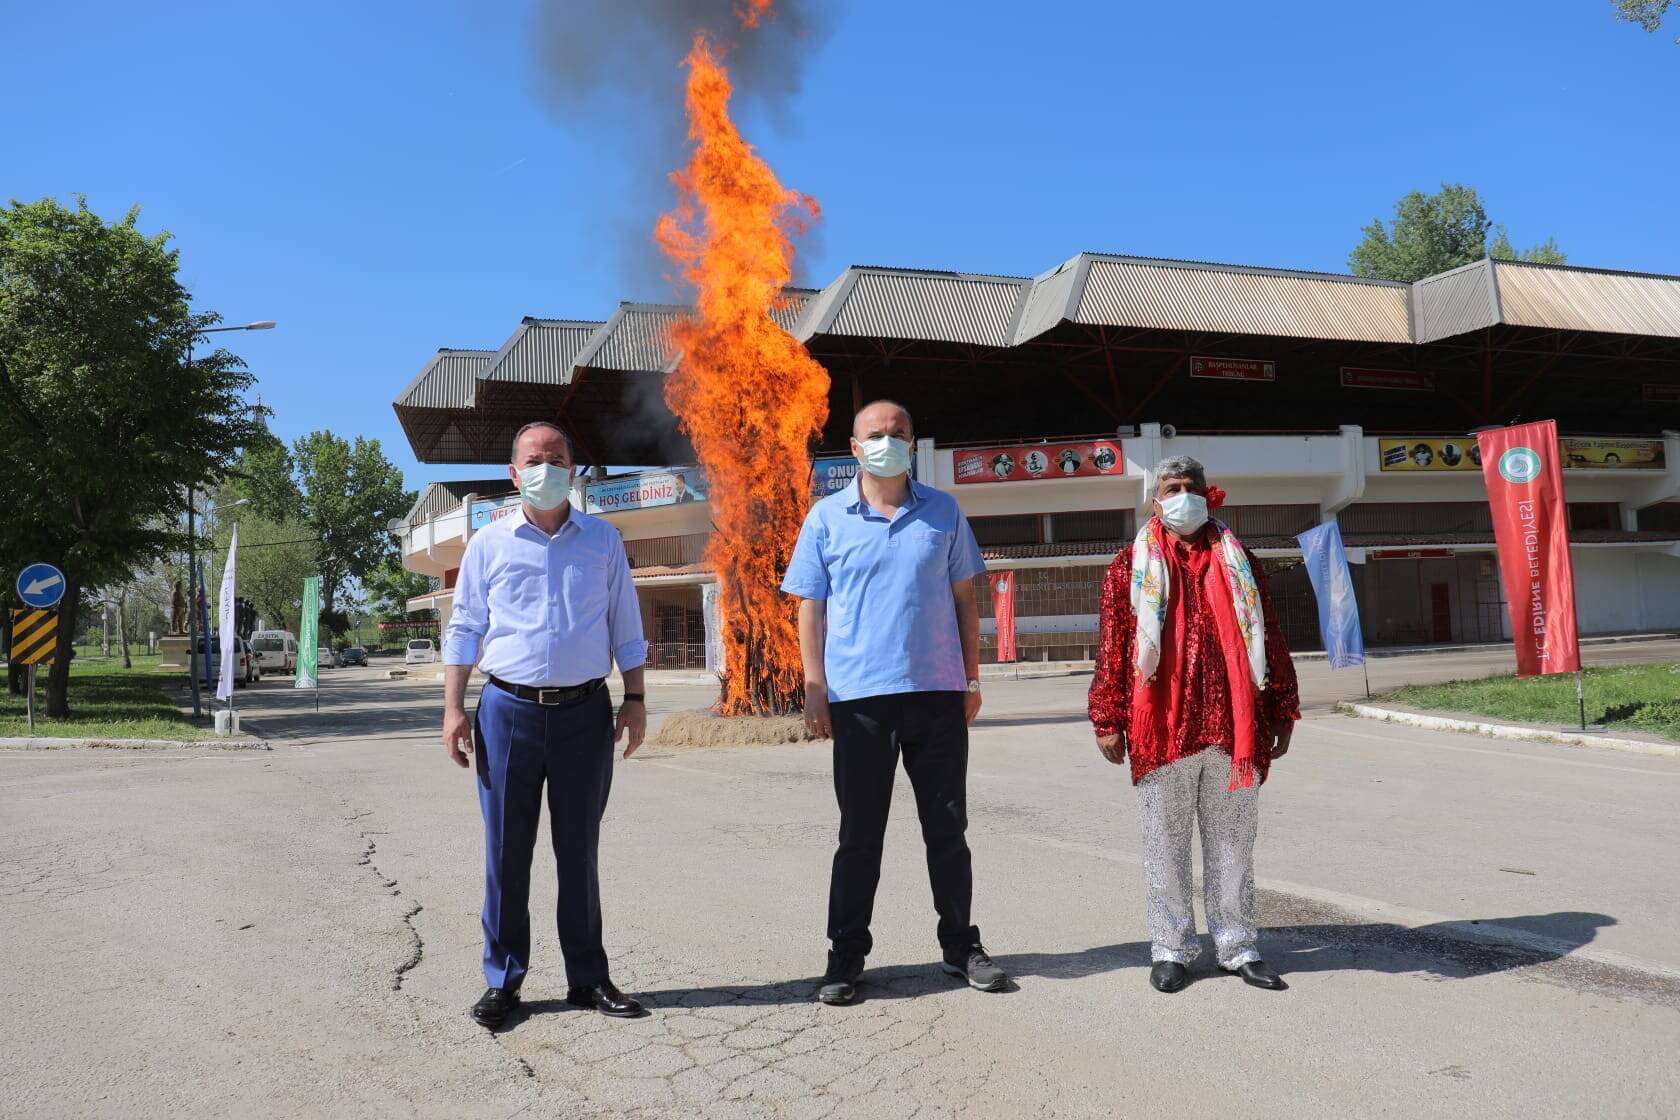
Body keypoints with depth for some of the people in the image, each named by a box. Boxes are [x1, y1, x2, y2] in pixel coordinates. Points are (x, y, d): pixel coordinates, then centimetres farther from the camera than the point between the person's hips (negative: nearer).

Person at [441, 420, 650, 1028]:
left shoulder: (603, 540, 8)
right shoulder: (488, 544, 6)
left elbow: (625, 626, 10)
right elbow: (463, 629, 8)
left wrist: (635, 698, 3)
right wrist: (454, 707, 0)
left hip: (585, 711, 0)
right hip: (508, 710, 0)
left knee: (579, 851, 8)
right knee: (505, 852, 4)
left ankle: (588, 976, 18)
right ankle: (502, 979, 17)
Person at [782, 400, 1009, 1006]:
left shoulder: (943, 511, 7)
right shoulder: (827, 517, 3)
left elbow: (964, 598, 11)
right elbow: (811, 608, 3)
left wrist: (972, 679, 7)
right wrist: (814, 689, -3)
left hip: (938, 692, 2)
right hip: (859, 695, -1)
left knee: (948, 828, 11)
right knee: (859, 834, 6)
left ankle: (961, 946, 24)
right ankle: (846, 955, 17)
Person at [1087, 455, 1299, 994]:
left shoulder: (1237, 561, 11)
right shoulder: (1132, 565, 3)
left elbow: (1269, 639, 12)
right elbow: (1112, 647, 0)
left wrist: (1282, 711, 9)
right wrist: (1108, 720, -3)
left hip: (1234, 727, 2)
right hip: (1163, 729, -2)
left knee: (1232, 840, 11)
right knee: (1166, 843, 7)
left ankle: (1237, 946, 24)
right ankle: (1171, 949, 19)